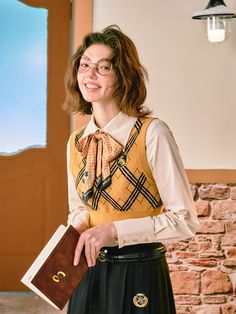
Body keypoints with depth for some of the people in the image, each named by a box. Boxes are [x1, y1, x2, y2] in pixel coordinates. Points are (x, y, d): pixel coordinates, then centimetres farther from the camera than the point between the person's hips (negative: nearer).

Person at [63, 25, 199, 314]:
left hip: (140, 278, -5)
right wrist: (77, 229, -5)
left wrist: (115, 230, -22)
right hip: (88, 273, 5)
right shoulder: (75, 143, 3)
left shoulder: (152, 133, -16)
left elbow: (185, 220, -15)